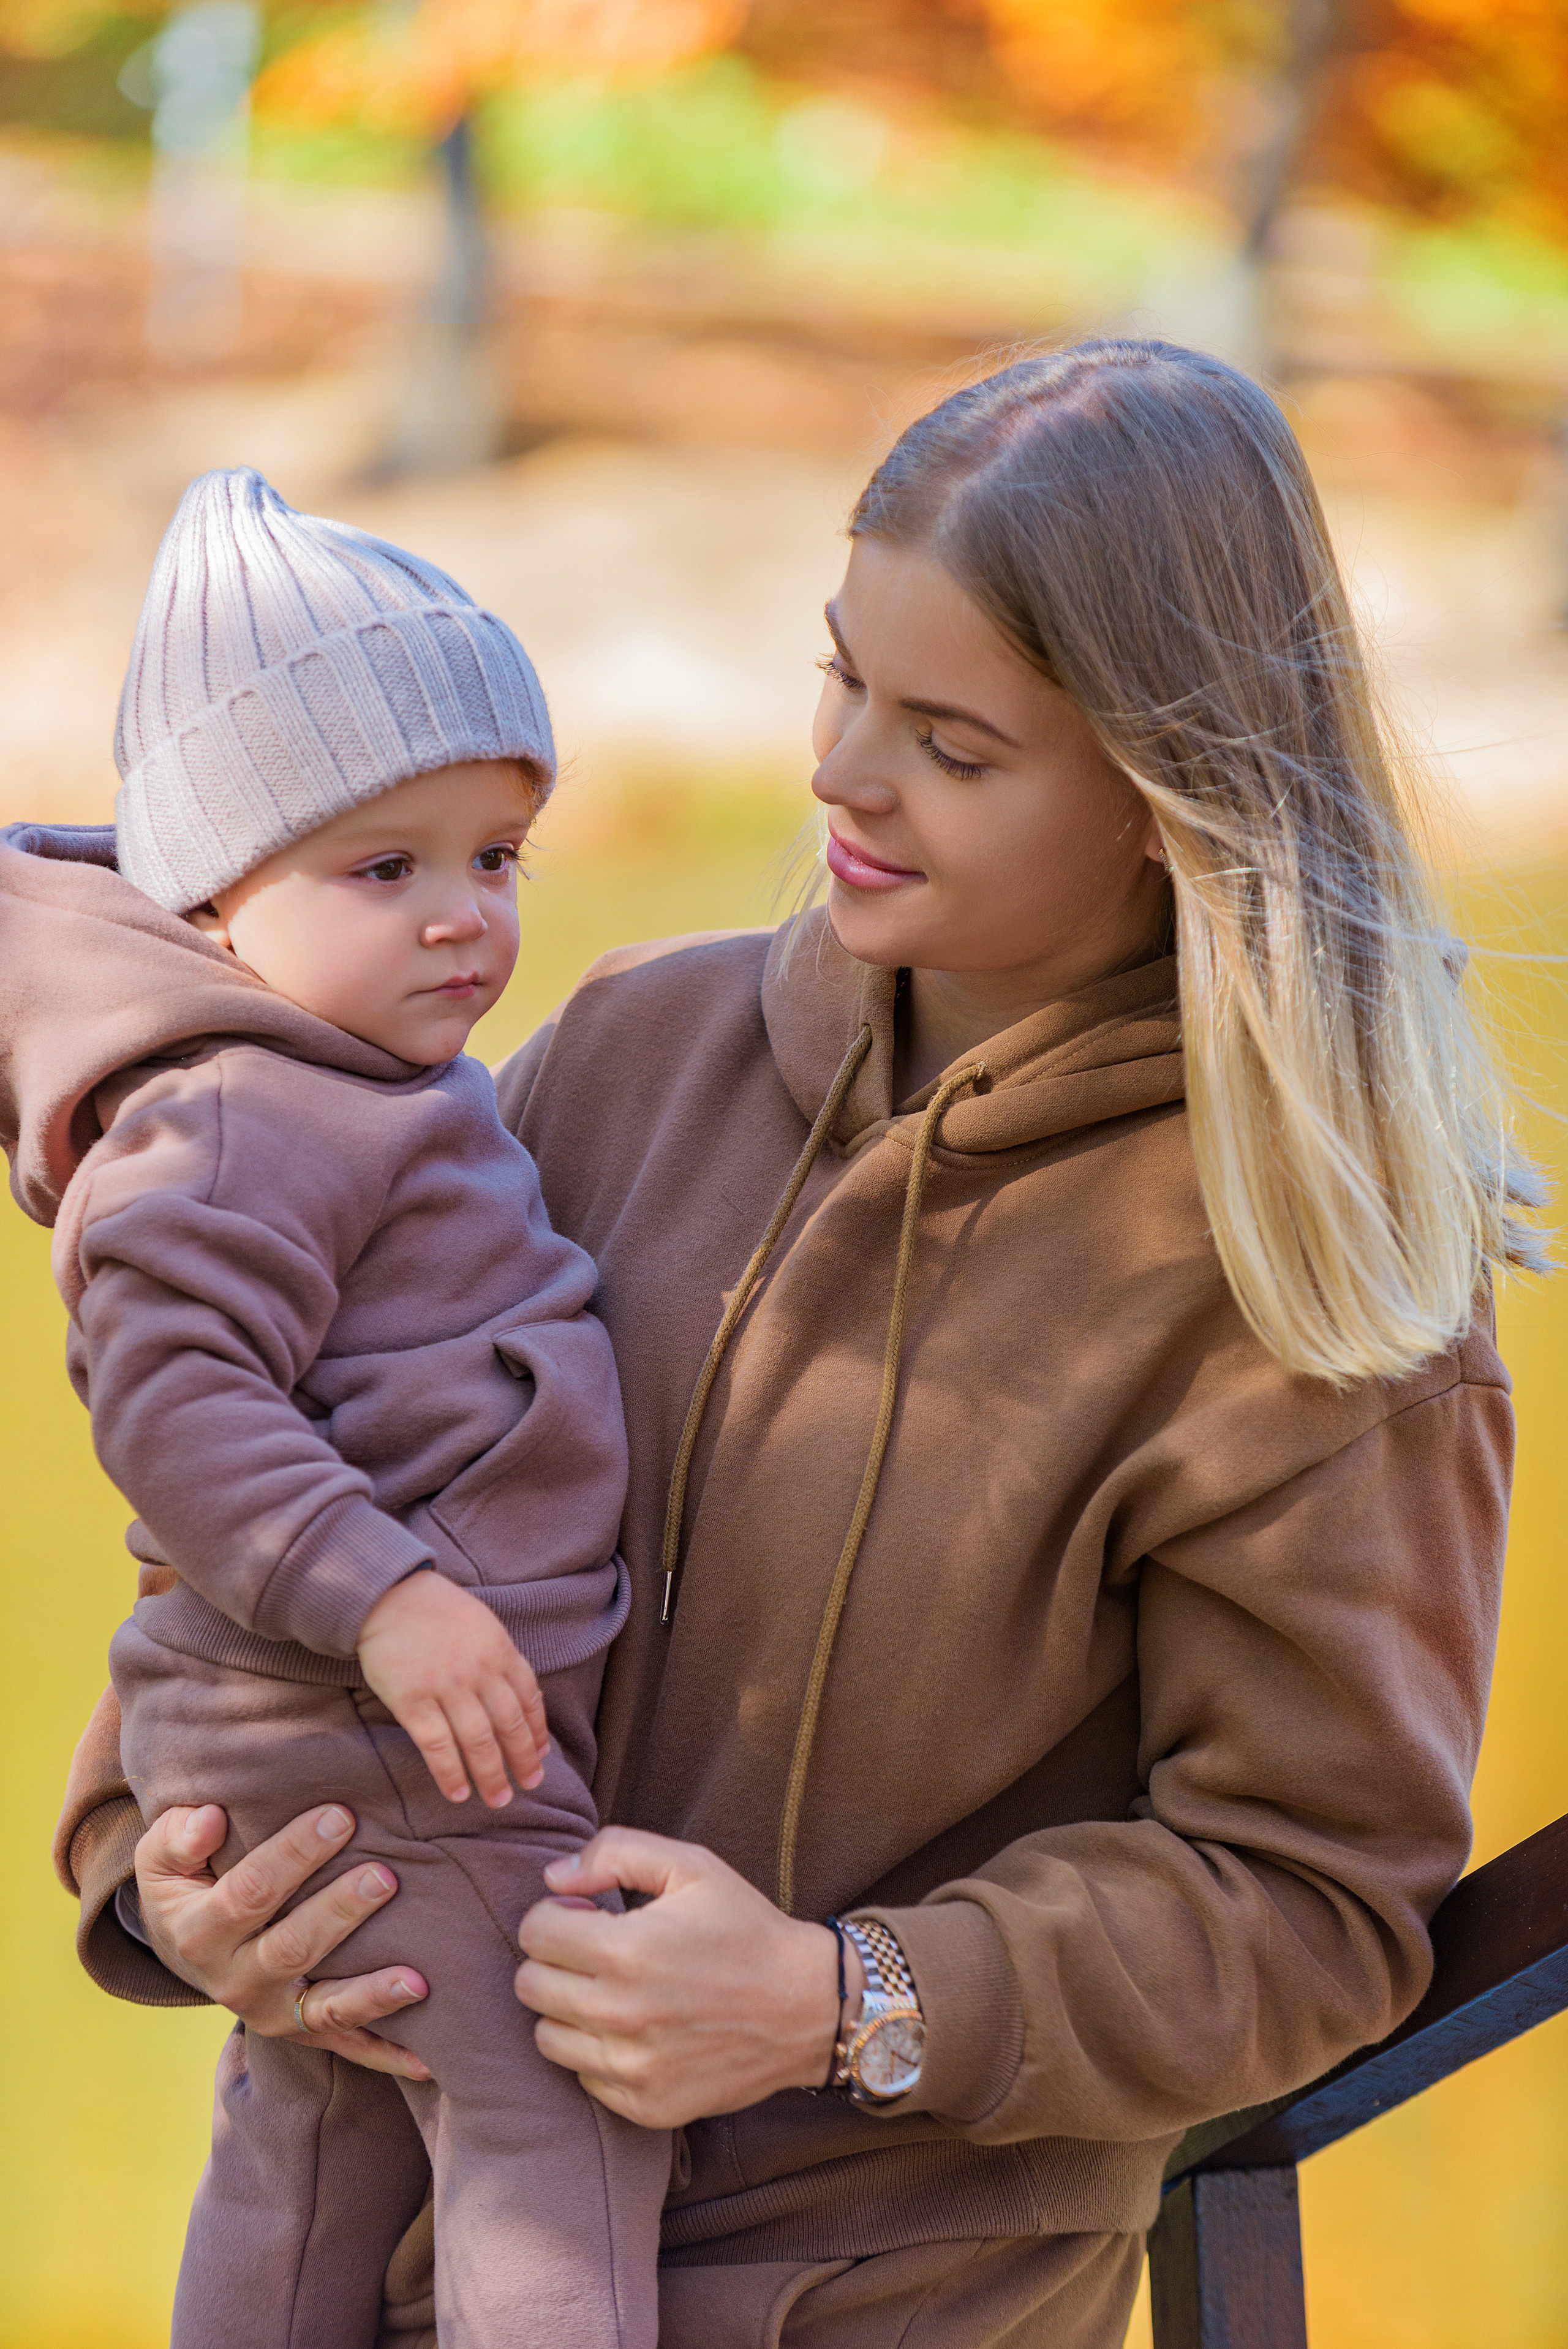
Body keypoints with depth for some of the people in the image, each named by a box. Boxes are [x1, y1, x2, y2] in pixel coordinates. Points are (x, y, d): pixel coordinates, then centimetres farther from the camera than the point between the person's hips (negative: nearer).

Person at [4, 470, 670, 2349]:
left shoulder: (355, 1101, 17)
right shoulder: (240, 1130, -18)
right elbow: (171, 1399, -28)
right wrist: (379, 1594, -33)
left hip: (310, 1751, 11)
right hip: (399, 1758, -11)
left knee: (307, 2143, 19)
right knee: (553, 2132, -12)